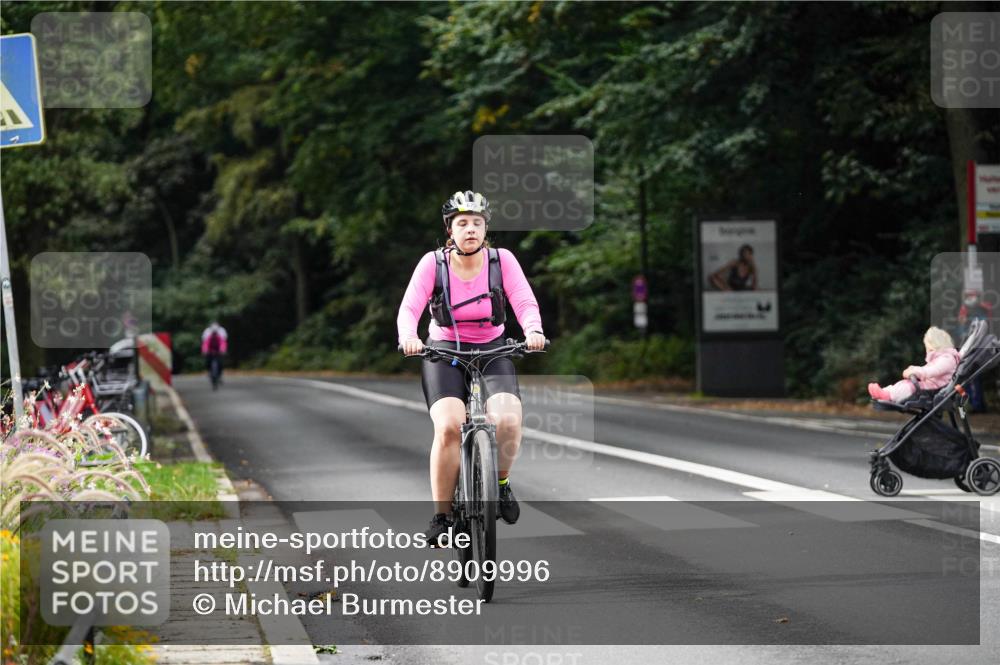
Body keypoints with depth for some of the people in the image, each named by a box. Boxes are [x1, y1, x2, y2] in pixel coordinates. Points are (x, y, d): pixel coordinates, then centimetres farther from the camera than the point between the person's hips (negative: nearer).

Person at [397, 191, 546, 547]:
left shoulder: (502, 260, -6)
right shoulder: (433, 263, -9)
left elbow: (525, 302, -15)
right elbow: (409, 307, -18)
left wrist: (533, 331, -36)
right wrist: (408, 337, -40)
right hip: (444, 352, -1)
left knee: (507, 420, -26)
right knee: (449, 427, -26)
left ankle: (501, 481, 5)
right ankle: (441, 516, -14)